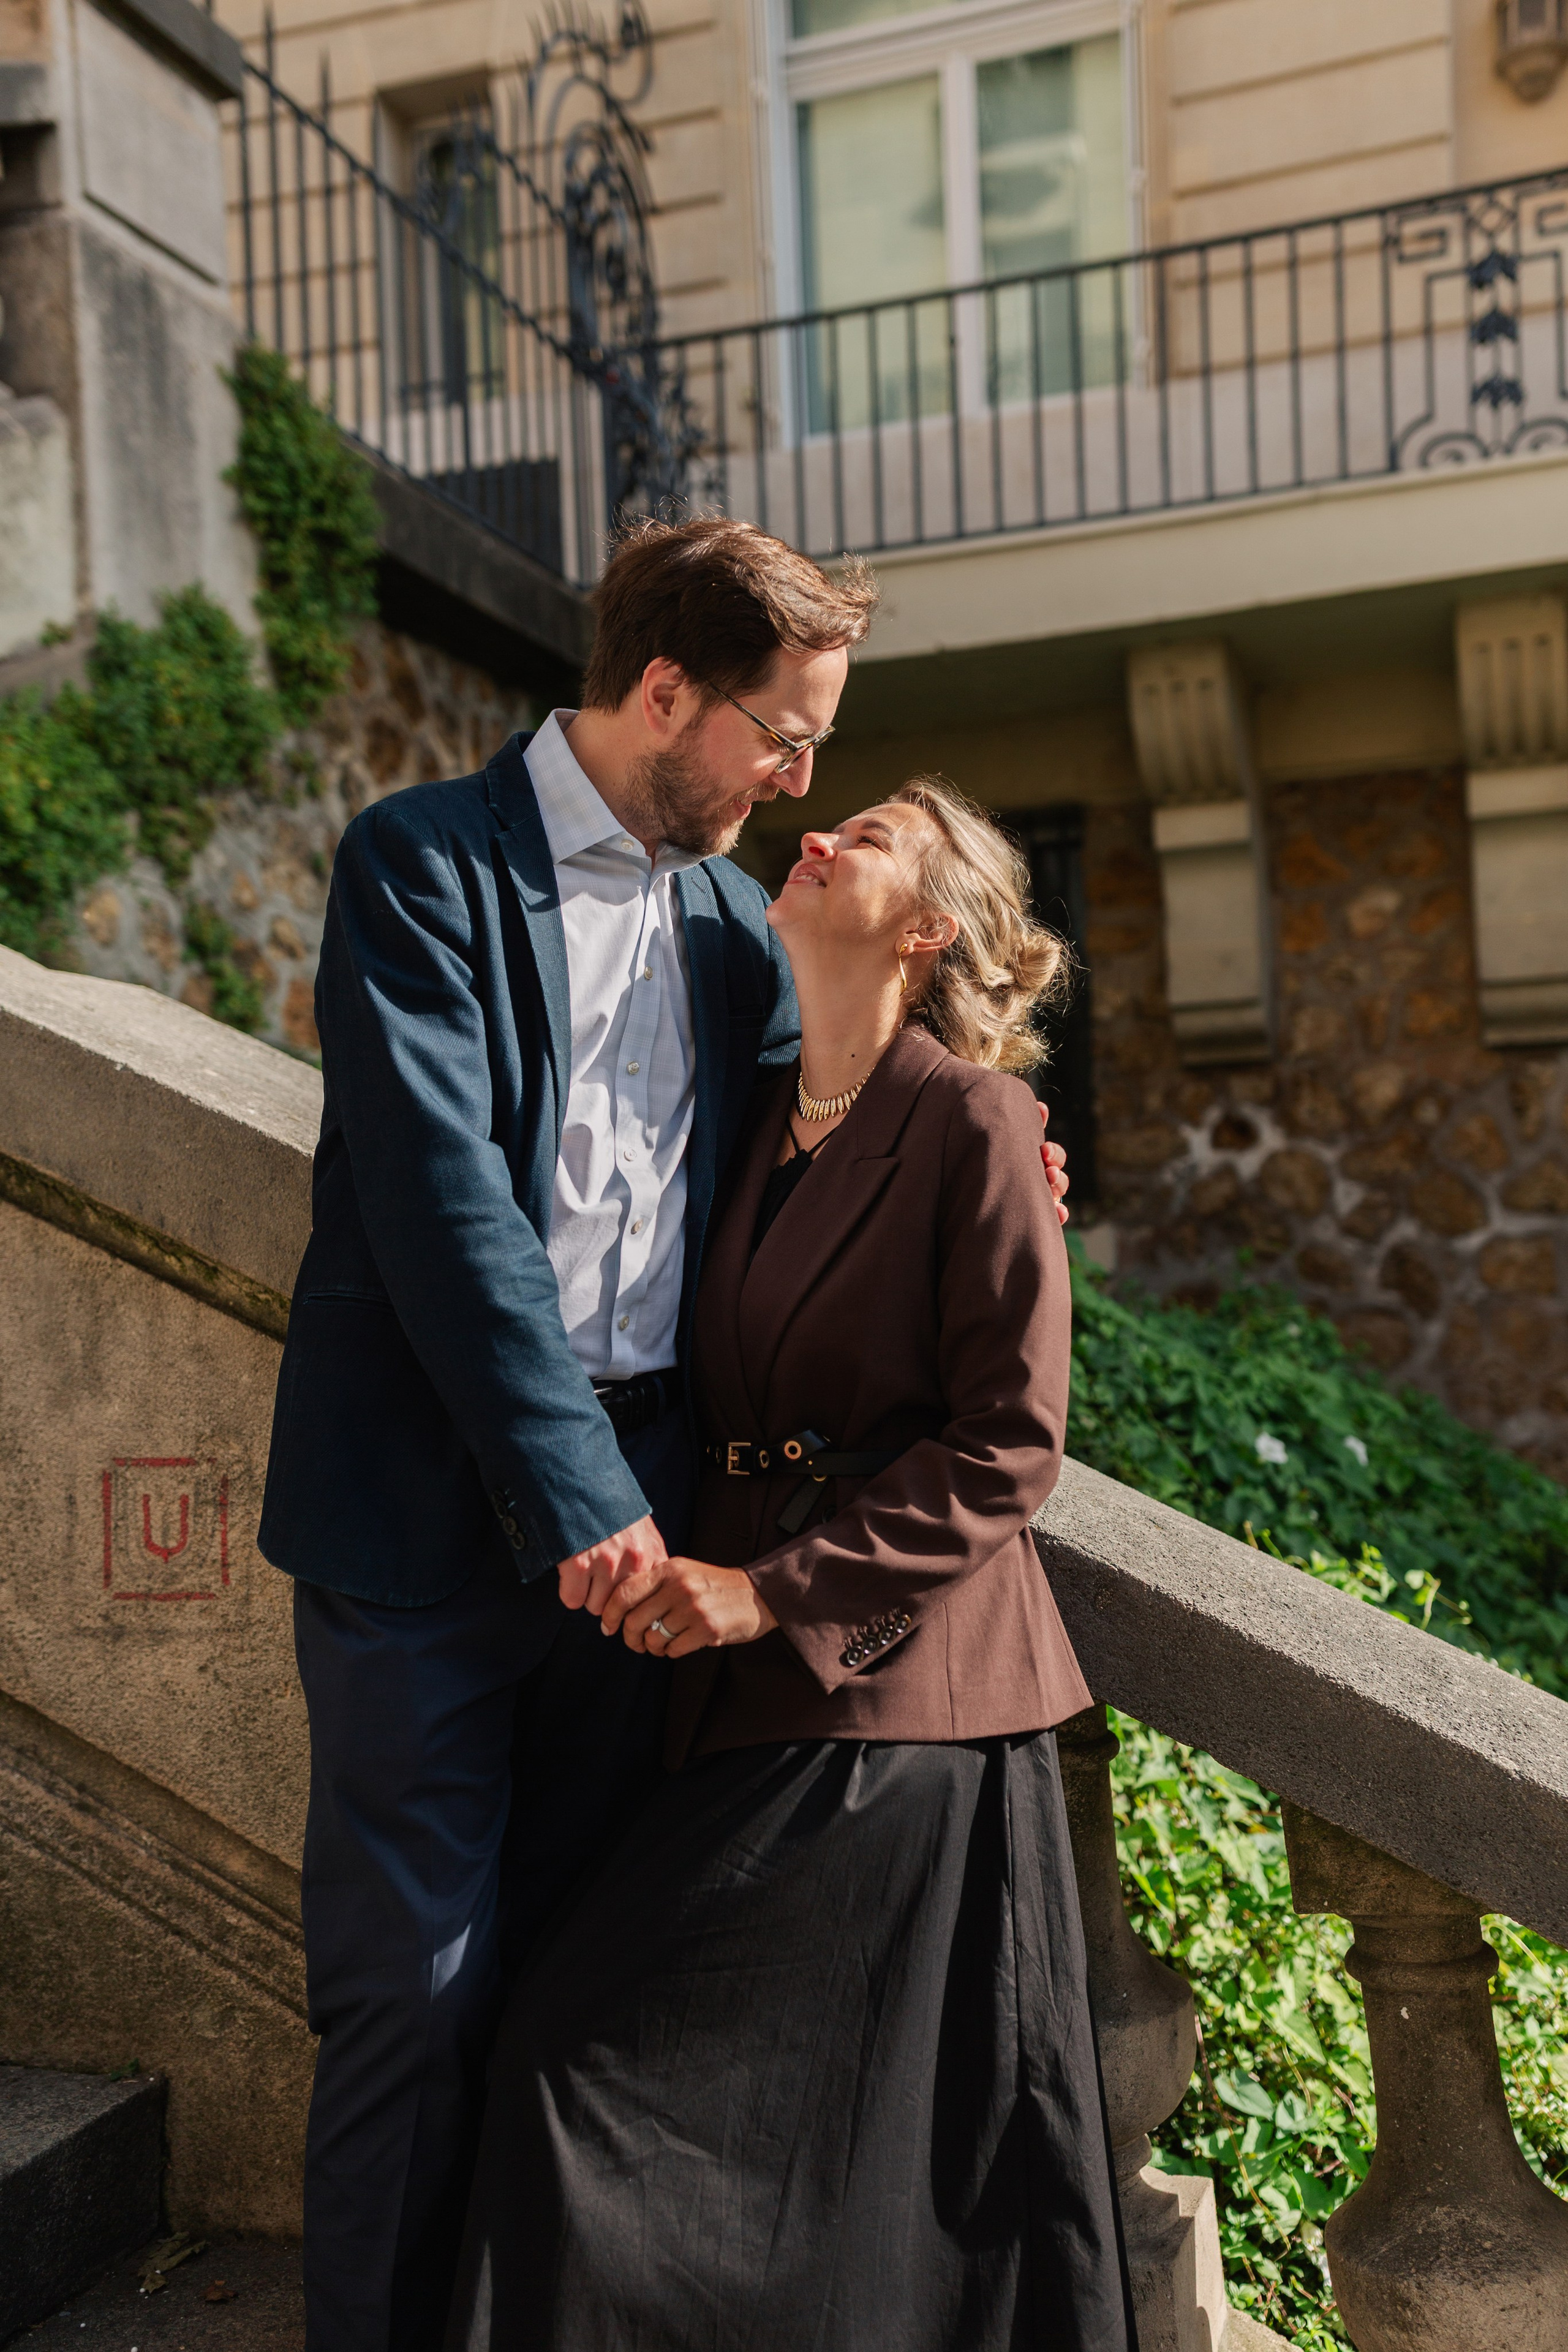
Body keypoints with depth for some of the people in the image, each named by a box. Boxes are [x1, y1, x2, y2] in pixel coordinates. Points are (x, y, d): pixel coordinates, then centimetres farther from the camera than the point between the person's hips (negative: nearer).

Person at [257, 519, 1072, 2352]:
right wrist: (565, 1483, -20)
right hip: (434, 1502, -5)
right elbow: (441, 1191, -15)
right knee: (417, 1988, 2)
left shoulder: (728, 914, 14)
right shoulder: (423, 862, -5)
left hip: (630, 1497, 6)